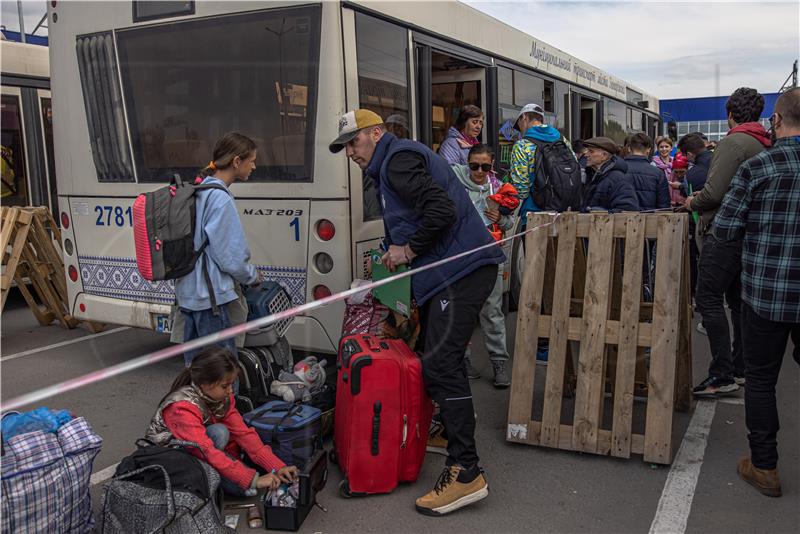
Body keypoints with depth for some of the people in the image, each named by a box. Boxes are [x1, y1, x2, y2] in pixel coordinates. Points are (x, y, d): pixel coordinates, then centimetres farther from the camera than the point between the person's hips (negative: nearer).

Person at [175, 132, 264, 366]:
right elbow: (230, 257, -17)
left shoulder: (199, 191, 11)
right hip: (209, 296, -10)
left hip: (189, 292, 10)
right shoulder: (221, 199, -18)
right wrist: (254, 276, 2)